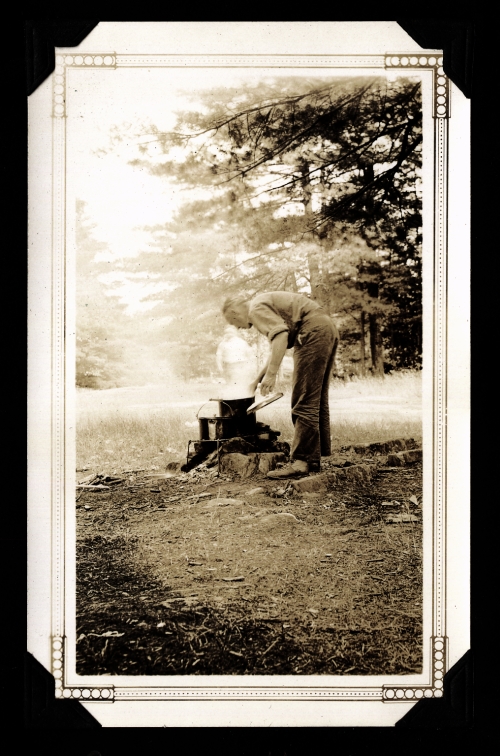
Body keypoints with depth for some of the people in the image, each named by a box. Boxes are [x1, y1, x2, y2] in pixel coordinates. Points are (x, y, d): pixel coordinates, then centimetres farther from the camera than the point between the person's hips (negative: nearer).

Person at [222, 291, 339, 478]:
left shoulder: (257, 308, -4)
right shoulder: (267, 304, 27)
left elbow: (281, 335, -21)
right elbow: (278, 347, 36)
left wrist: (271, 374, -21)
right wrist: (258, 377, 39)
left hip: (314, 331, -10)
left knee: (304, 403, -10)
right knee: (317, 400, 14)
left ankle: (301, 461, -11)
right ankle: (314, 457, 18)